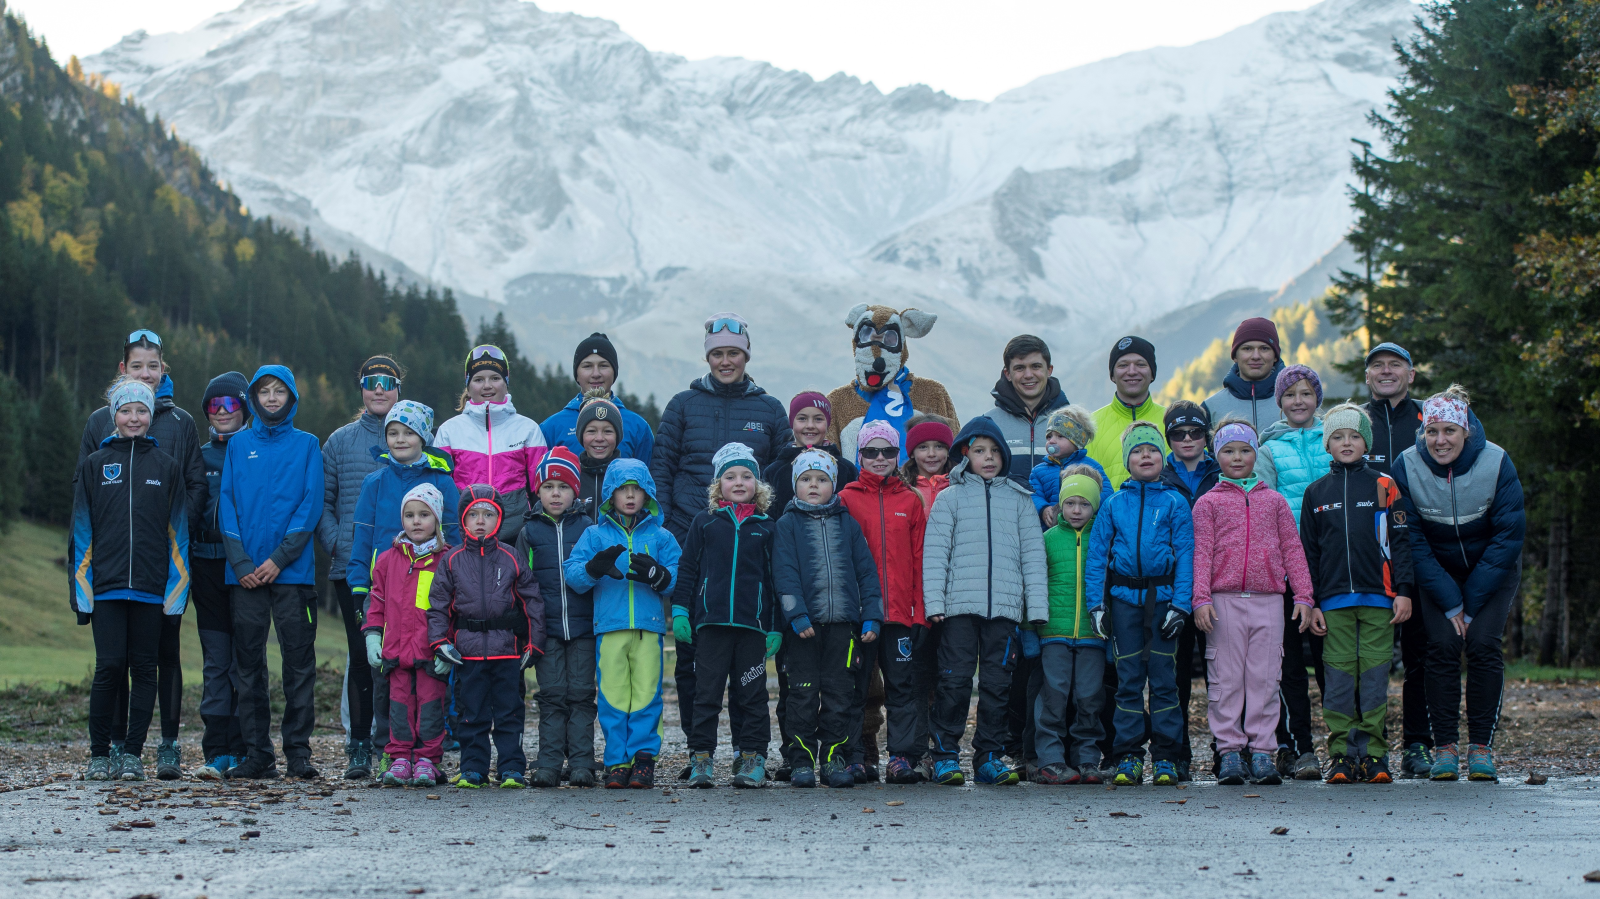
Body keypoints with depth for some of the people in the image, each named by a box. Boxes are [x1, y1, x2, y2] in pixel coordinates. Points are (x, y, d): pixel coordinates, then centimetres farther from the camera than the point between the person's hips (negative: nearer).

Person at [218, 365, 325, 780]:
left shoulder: (307, 445, 6)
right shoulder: (238, 444, 11)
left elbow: (311, 505, -2)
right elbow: (226, 502, 5)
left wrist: (278, 559, -11)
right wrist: (241, 562, -7)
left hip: (293, 571, -2)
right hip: (245, 571, 2)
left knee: (299, 661, -2)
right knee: (249, 664, 3)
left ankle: (299, 752, 2)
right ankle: (257, 754, 8)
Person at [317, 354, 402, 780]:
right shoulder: (340, 441, 11)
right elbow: (322, 502, 10)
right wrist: (337, 543, -4)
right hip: (352, 568, 1)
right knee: (361, 654, 1)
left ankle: (389, 744, 5)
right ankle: (358, 747, 7)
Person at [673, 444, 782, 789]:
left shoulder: (765, 527, 10)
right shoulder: (704, 523, 8)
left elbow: (775, 578, 11)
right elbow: (687, 569, 10)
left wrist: (776, 627, 7)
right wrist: (679, 611, 2)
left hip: (753, 624, 1)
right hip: (711, 621, -1)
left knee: (751, 694, 4)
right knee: (707, 693, 0)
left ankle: (751, 759, 9)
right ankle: (700, 758, 5)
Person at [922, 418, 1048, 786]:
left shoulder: (1019, 499, 14)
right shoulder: (949, 498, 8)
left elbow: (1033, 553, 12)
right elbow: (935, 552, 4)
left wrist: (1037, 605, 4)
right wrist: (934, 602, -6)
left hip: (1005, 606, 2)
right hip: (960, 604, -2)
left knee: (997, 684, 4)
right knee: (955, 680, -4)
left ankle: (989, 756, 11)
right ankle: (946, 755, 3)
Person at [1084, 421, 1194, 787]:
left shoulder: (1175, 503, 4)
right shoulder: (1114, 505, 7)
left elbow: (1185, 555, 0)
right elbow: (1097, 554, 7)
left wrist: (1180, 604, -9)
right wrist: (1096, 603, -2)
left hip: (1162, 596, -1)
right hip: (1124, 598, 1)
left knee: (1163, 678, 0)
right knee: (1128, 679, 4)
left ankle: (1165, 757, 6)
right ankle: (1128, 758, 8)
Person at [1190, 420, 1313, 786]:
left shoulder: (1274, 500, 14)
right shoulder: (1208, 503, 9)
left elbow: (1292, 549, 13)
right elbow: (1201, 553, 3)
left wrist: (1303, 595, 5)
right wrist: (1201, 598, -8)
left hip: (1268, 599, 1)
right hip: (1224, 600, -1)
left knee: (1264, 678, 0)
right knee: (1226, 679, -1)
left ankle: (1263, 752, 3)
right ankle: (1230, 751, 4)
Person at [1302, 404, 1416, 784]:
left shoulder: (1383, 485, 6)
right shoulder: (1316, 492, 11)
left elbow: (1400, 540, 5)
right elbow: (1308, 551, 12)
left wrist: (1404, 591, -2)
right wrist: (1311, 602, 6)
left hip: (1378, 597, -1)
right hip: (1334, 601, 1)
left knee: (1375, 675, -3)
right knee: (1339, 677, -1)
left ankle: (1374, 753, 2)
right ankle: (1341, 754, 3)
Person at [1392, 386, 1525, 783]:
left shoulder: (1497, 463, -21)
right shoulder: (1407, 467, -19)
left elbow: (1508, 536, -17)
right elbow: (1412, 541, -14)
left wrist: (1471, 602, -18)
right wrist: (1449, 603, -18)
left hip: (1493, 568, -1)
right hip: (1437, 570, 1)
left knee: (1483, 643, -15)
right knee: (1442, 644, -15)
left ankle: (1480, 747, -7)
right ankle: (1445, 746, -7)